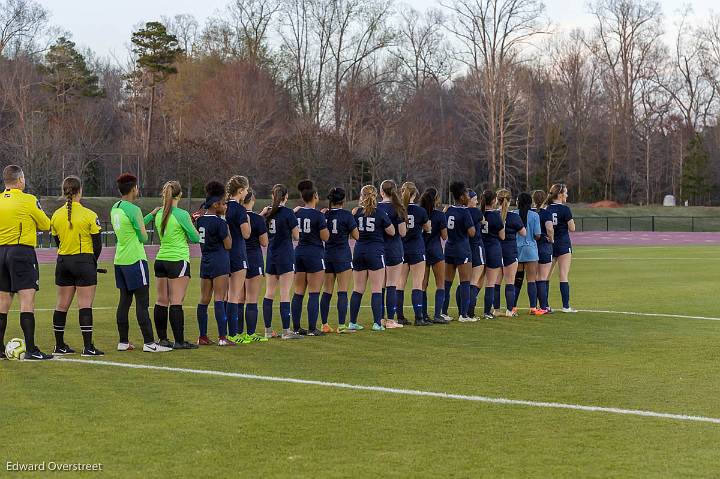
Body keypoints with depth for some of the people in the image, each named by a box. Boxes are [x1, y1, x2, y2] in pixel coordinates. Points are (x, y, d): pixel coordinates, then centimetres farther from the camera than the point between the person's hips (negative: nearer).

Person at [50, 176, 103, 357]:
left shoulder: (56, 215, 4)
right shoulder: (89, 215, -10)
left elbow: (57, 240, 11)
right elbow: (98, 243, -6)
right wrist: (93, 262, 9)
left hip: (63, 262, 5)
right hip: (84, 261, -5)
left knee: (62, 305, 11)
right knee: (85, 305, -4)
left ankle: (59, 346, 16)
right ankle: (88, 347, -6)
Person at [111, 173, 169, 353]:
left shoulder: (115, 208, 11)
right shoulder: (133, 210, -14)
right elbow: (143, 237, -9)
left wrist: (152, 214, 24)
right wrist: (143, 237, 13)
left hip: (120, 260, 8)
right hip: (135, 260, -8)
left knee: (124, 300, 11)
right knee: (142, 303, -7)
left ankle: (123, 342, 12)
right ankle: (149, 343, -7)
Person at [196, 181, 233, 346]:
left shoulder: (200, 220, 7)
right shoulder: (219, 222, -14)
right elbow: (228, 245, -10)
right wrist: (227, 226, 1)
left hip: (205, 261, 7)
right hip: (219, 261, -7)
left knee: (204, 300, 9)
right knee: (219, 299, -8)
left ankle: (203, 337, 12)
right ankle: (222, 337, -9)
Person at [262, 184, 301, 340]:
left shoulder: (268, 212, 3)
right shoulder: (288, 213, -12)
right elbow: (296, 236, -7)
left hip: (271, 255, 6)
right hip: (285, 255, -6)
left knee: (269, 293, 11)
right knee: (285, 294, -5)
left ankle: (268, 329, 14)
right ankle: (286, 331, -5)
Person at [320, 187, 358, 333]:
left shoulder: (324, 215, 3)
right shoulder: (347, 215, -9)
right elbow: (356, 236, -5)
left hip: (327, 255, 4)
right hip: (343, 255, -4)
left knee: (327, 292, 9)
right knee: (342, 292, -3)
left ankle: (324, 325, 9)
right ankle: (341, 325, -7)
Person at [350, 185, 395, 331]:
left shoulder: (356, 212, -1)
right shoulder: (380, 213, -7)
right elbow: (391, 232, -1)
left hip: (359, 251, 3)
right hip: (376, 252, -3)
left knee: (358, 289, 9)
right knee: (376, 289, 0)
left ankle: (352, 322, 10)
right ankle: (377, 323, -5)